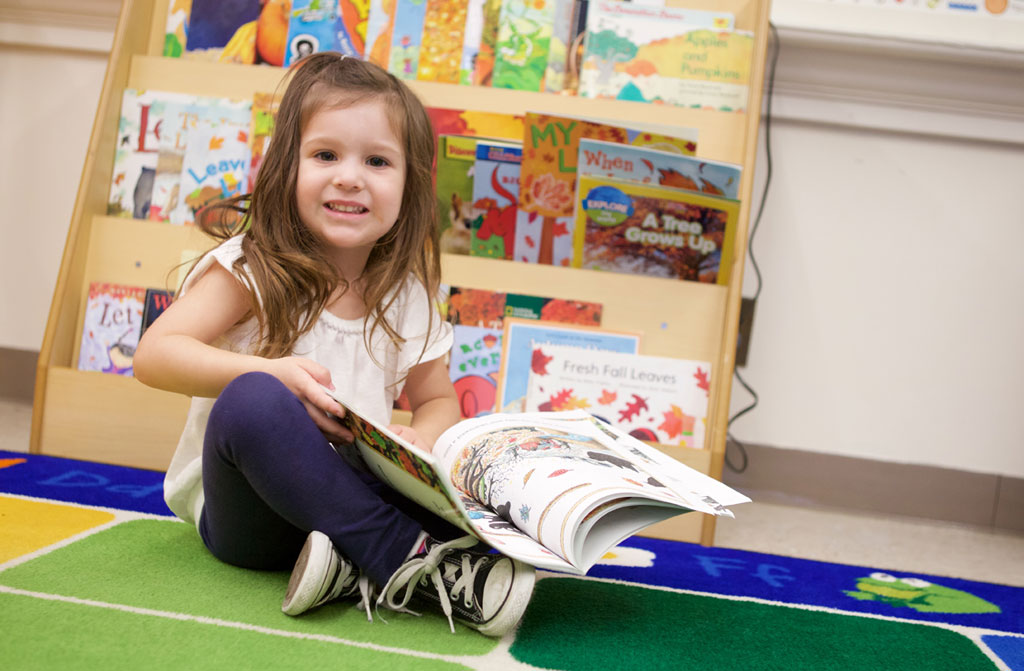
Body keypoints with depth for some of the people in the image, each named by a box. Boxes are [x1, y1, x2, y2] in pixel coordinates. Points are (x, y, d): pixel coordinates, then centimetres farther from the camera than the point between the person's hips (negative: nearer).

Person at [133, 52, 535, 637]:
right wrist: (270, 373, -30)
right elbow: (155, 354, -15)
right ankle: (408, 555, -35)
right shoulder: (251, 269, -7)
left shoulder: (407, 295, 5)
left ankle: (361, 569, -33)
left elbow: (438, 401, 13)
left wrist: (421, 440, -12)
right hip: (243, 510, -4)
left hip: (348, 491, 4)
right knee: (251, 400, -36)